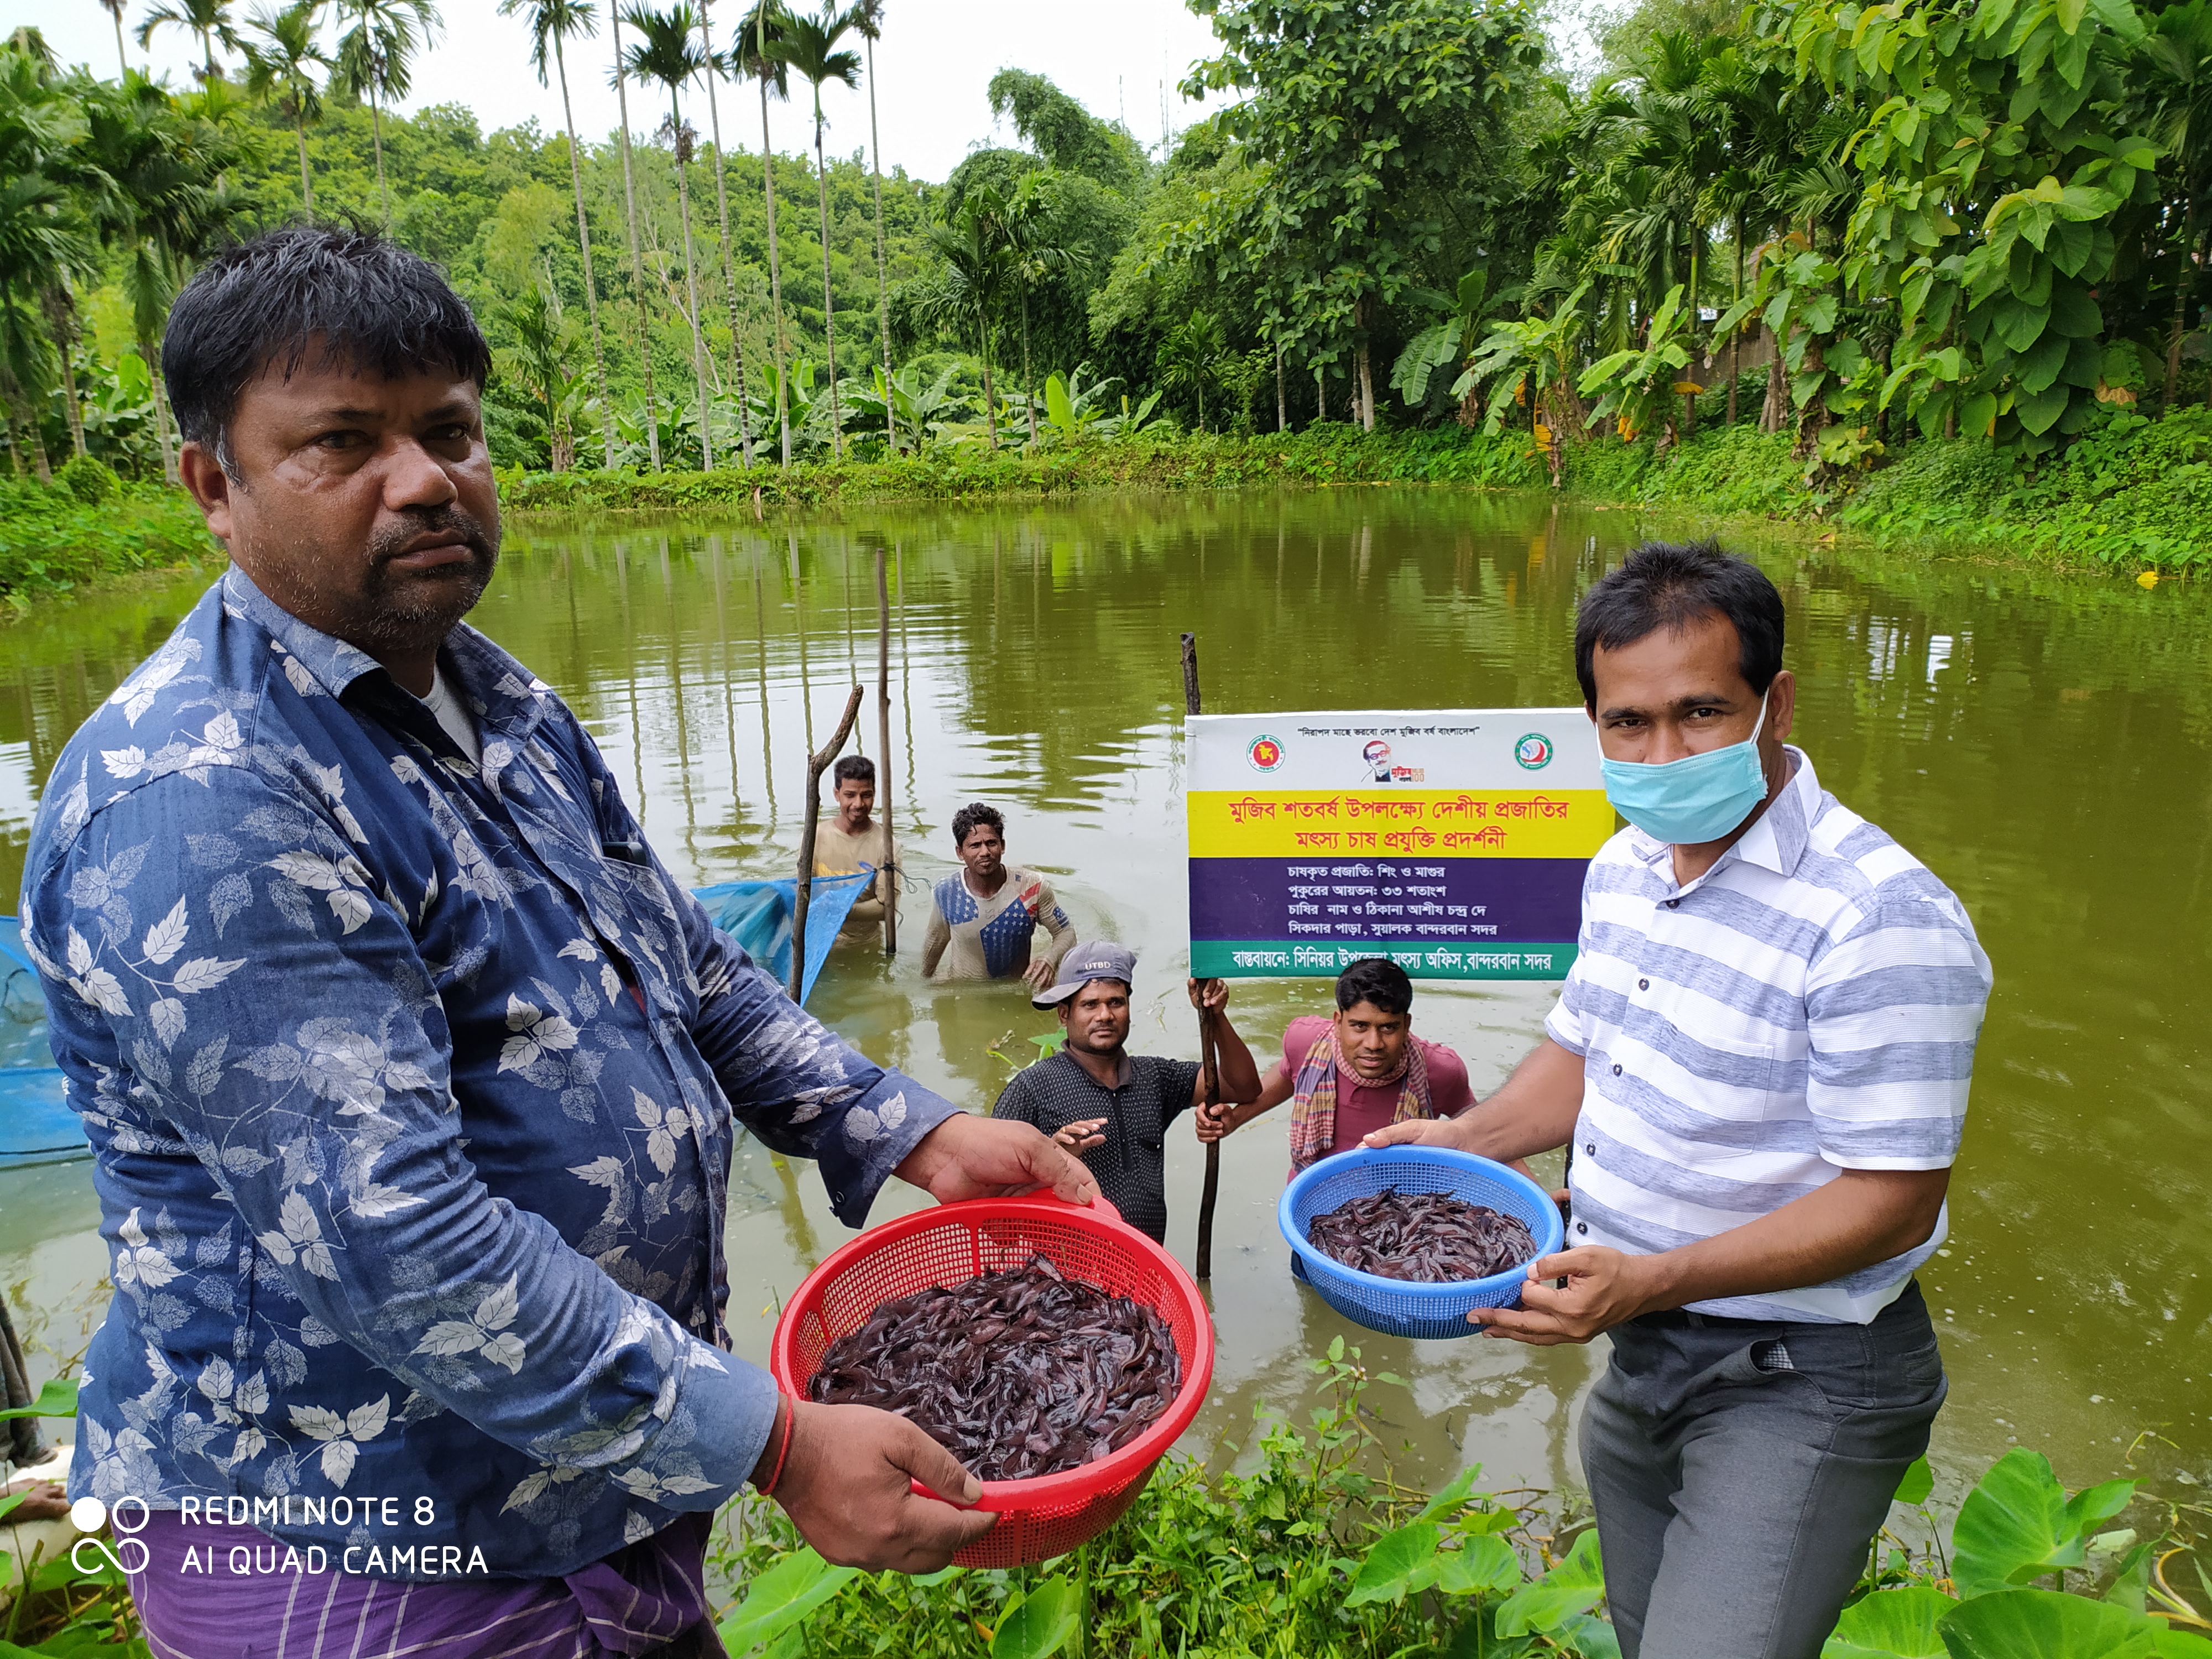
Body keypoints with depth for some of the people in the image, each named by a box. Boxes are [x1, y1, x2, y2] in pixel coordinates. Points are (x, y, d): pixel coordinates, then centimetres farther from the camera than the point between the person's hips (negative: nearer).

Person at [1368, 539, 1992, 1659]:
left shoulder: (1881, 921, -25)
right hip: (1639, 1355, 8)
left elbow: (1891, 1201, -24)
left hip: (1799, 1385, -7)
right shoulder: (1626, 864, 1)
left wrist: (1649, 1282, -32)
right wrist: (1462, 1139, -3)